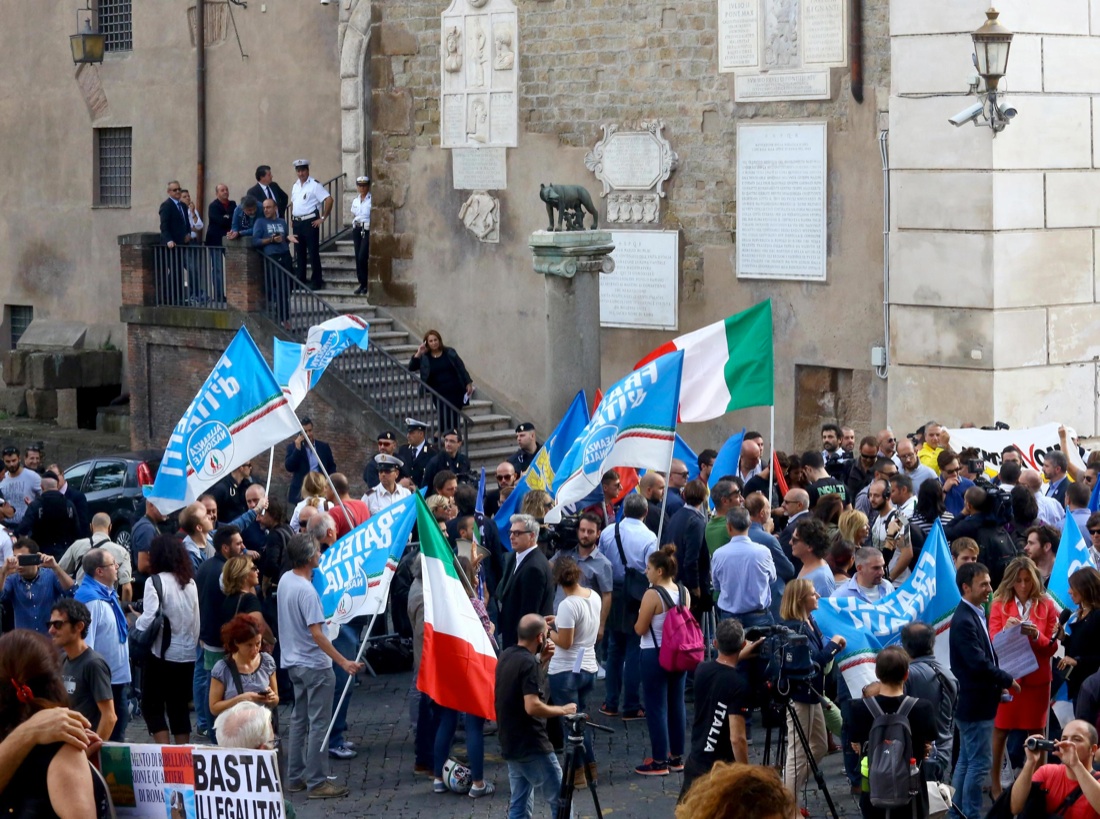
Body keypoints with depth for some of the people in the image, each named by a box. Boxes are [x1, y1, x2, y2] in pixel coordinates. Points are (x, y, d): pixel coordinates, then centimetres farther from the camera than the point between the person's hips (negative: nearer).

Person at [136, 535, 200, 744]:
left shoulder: (156, 582, -11)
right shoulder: (190, 583, 7)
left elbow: (148, 620, -19)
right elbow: (197, 619, 10)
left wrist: (135, 621, -1)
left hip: (162, 654, -6)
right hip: (187, 654, 6)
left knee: (152, 706, 4)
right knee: (180, 707, 14)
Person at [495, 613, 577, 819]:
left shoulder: (506, 656, 8)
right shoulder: (527, 662, -18)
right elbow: (532, 707, -25)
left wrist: (541, 660, 15)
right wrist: (562, 710, -11)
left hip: (510, 745, 9)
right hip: (531, 746, -9)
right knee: (560, 800, 0)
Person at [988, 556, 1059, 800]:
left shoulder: (1046, 605, 3)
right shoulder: (999, 605, 3)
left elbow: (1052, 647, 1)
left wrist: (1036, 636, -19)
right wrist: (1007, 630, -23)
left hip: (1037, 677, 0)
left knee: (1036, 732, 3)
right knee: (1000, 730, 3)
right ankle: (995, 784, 10)